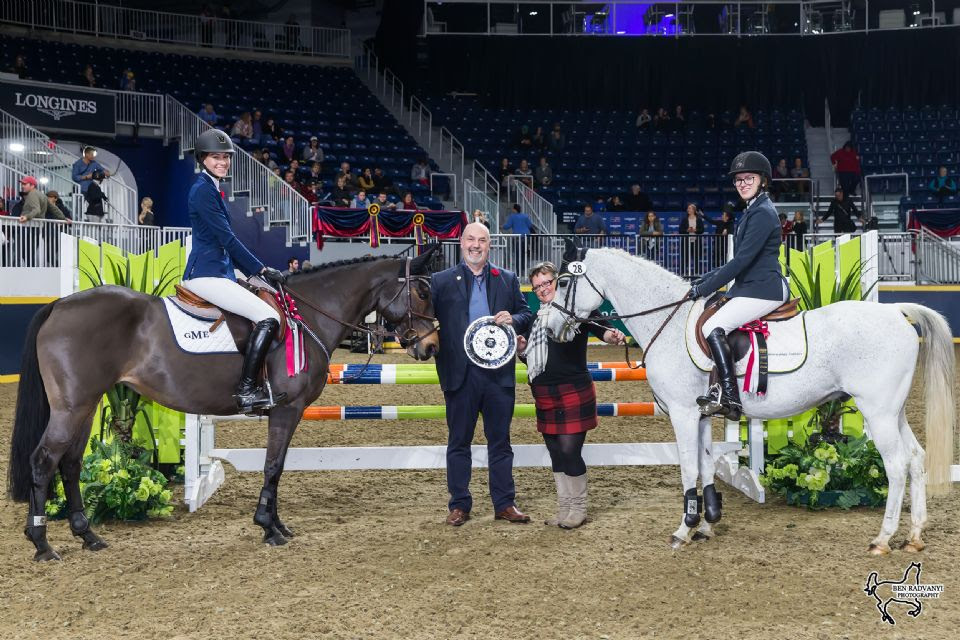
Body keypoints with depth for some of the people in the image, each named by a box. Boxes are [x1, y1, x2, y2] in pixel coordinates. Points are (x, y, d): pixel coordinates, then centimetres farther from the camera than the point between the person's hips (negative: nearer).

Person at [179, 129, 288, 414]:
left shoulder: (211, 188, 20)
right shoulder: (203, 190, -11)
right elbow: (227, 239, -16)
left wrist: (255, 271, 17)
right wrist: (262, 269, -13)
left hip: (216, 272, 11)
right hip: (206, 275, -11)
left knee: (269, 306, 18)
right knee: (268, 317, -20)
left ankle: (251, 385, 18)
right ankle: (247, 390, -21)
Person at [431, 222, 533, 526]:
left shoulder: (508, 280, 10)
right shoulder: (441, 281, 5)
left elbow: (527, 315, 11)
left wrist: (513, 319, -10)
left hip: (499, 372, 1)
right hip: (460, 373, -1)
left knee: (500, 441, 8)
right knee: (458, 442, 7)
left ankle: (505, 503, 16)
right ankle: (459, 505, 16)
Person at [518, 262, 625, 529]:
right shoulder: (536, 317, 14)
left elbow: (600, 327, -17)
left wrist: (612, 336, -39)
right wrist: (522, 347, 1)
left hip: (573, 392, -7)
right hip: (544, 397, 7)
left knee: (569, 451, -5)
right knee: (556, 454, 13)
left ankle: (578, 509, 11)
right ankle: (565, 509, 25)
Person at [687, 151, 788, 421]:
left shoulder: (763, 213, -13)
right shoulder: (752, 211, 19)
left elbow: (742, 260, -19)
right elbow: (741, 261, 23)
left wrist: (704, 288, -17)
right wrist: (706, 279, 14)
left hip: (763, 290, -11)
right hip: (750, 288, 11)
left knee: (712, 328, -23)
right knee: (708, 320, 10)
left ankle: (730, 398, -25)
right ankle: (719, 386, 6)